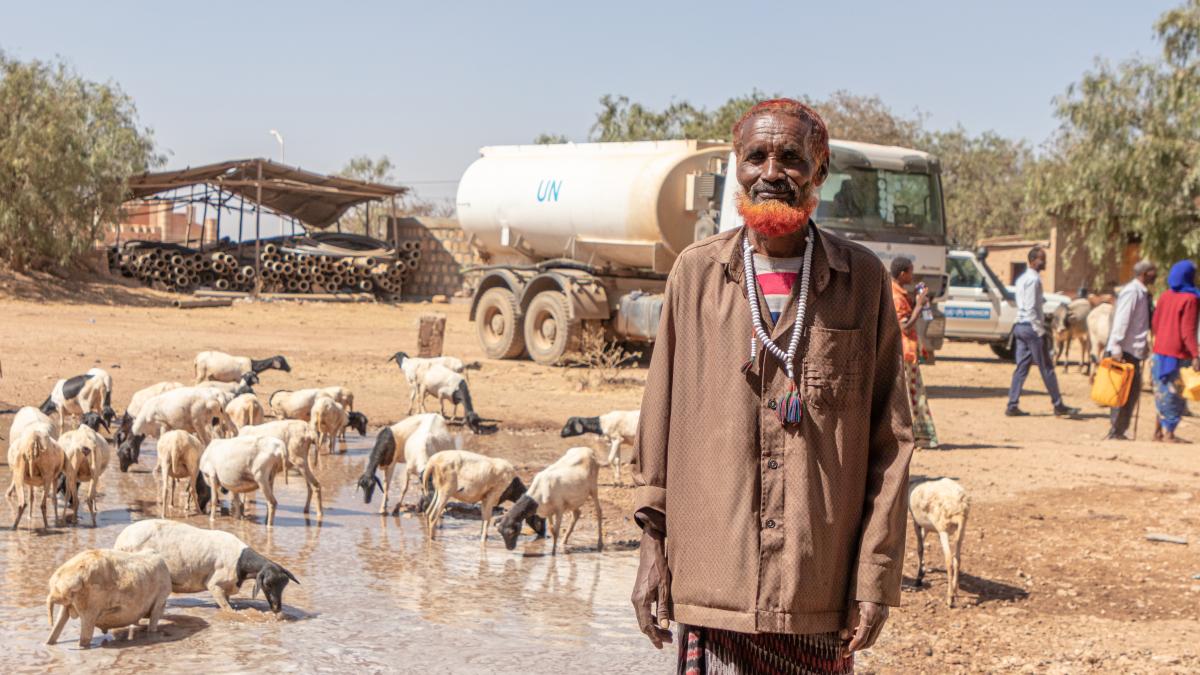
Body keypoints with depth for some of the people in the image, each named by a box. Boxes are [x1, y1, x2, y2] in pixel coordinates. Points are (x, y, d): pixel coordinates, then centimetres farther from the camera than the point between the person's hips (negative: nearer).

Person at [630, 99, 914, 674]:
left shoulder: (863, 279, 2)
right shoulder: (695, 273, 3)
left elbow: (890, 440, 2)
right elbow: (658, 423, 8)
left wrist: (875, 575, -2)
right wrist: (652, 547, 5)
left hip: (821, 589, 0)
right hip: (715, 579, 0)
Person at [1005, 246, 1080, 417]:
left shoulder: (1022, 279, 15)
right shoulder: (1033, 280, -14)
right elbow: (1031, 308, -19)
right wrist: (1040, 331, -18)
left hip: (1020, 326, 9)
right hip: (1031, 326, -9)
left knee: (1021, 367, 9)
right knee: (1046, 368, -2)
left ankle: (1012, 406, 6)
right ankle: (1058, 406, 3)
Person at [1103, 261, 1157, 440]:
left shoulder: (1142, 293, 15)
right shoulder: (1131, 292, -14)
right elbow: (1121, 321, -21)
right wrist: (1116, 349, -26)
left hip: (1134, 351, 10)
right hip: (1125, 351, -10)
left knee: (1133, 391, 12)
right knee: (1126, 392, -7)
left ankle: (1118, 431, 18)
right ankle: (1115, 432, 0)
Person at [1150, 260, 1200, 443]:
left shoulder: (1165, 296, 6)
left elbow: (1155, 323, 11)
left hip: (1161, 351, 7)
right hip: (1178, 354, -7)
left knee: (1163, 393, 16)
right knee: (1175, 394, 0)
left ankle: (1158, 431, 19)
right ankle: (1168, 433, 0)